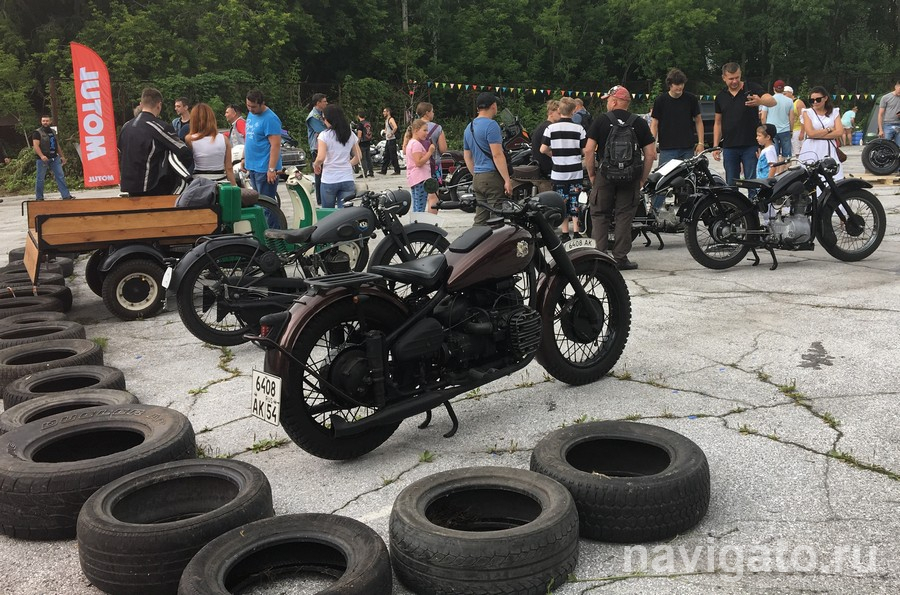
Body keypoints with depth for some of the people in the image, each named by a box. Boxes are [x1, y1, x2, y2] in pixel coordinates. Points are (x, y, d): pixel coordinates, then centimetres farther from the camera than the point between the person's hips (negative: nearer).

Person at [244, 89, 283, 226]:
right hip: (252, 167, 9)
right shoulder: (251, 114, 12)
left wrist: (272, 169, -23)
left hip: (265, 169, -9)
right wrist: (245, 159, 20)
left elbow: (275, 145, -20)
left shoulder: (270, 119, -16)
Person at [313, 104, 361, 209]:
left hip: (329, 180, -3)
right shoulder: (351, 135, 8)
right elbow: (359, 156, 13)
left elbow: (321, 158, -17)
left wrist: (315, 165, 3)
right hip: (347, 179, 3)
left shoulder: (324, 135, -7)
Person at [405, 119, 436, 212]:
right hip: (420, 179, -11)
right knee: (420, 209, -12)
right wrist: (430, 152, -17)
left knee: (416, 209, 13)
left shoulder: (411, 142, 19)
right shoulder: (416, 144, -13)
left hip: (414, 179, 11)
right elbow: (419, 162, -20)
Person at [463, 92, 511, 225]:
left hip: (477, 178, 8)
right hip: (492, 176, -8)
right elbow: (497, 155, -17)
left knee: (480, 219, 9)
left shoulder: (469, 127, 17)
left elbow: (467, 157, 21)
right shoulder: (491, 125, -10)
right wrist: (507, 180, -16)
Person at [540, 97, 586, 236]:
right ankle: (576, 231, 7)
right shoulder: (579, 128, -4)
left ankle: (565, 232, 11)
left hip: (559, 173, 0)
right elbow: (585, 150, -4)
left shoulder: (551, 128, -5)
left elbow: (543, 149, -6)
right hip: (576, 172, 0)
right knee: (575, 201, 8)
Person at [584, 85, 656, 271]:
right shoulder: (640, 123, 3)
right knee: (624, 217, 7)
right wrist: (642, 179, 7)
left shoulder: (600, 121, -3)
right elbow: (651, 154, -1)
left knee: (600, 215, 8)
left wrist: (591, 174, 2)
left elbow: (589, 150, -9)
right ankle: (620, 258, 9)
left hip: (604, 176, -1)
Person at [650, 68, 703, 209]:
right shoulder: (661, 100, 1)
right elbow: (654, 123, 2)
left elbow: (698, 120, 12)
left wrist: (700, 142, 4)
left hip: (688, 149, 2)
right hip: (667, 149, -2)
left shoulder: (691, 99, 6)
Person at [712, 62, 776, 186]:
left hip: (751, 146, -3)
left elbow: (772, 101, -15)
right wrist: (715, 146, 7)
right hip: (729, 147, 3)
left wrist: (760, 101, -38)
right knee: (731, 184, 7)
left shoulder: (752, 89, -1)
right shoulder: (720, 97, 11)